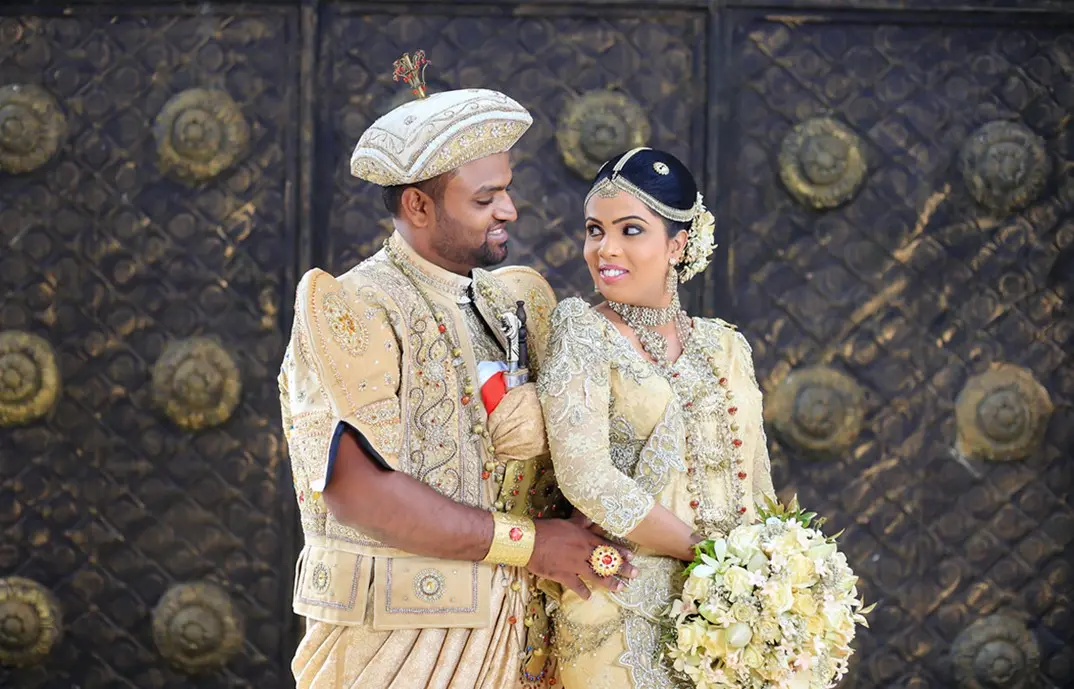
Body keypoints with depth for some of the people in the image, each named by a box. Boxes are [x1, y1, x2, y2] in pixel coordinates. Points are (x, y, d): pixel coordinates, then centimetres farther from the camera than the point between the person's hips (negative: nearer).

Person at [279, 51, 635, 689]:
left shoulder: (519, 302, 12)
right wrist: (526, 541, -16)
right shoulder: (353, 312, -10)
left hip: (519, 635, 6)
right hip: (400, 635, -6)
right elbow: (355, 488, -20)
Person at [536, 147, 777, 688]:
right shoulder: (582, 333, -4)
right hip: (624, 613, -4)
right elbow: (586, 476, -16)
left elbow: (757, 488, 12)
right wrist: (708, 551, -15)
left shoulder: (725, 347, 10)